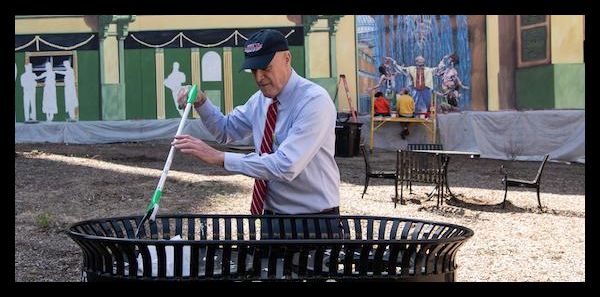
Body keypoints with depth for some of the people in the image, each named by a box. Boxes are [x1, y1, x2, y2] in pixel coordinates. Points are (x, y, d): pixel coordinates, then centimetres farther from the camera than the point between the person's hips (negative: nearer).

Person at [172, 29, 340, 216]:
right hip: (271, 211, 6)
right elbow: (226, 130, 20)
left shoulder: (315, 101, -19)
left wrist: (219, 157, -28)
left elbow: (286, 166, -28)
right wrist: (200, 102, 1)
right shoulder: (260, 99, 4)